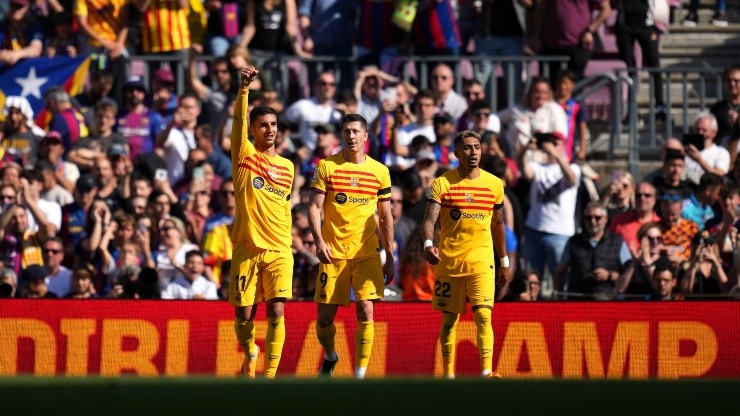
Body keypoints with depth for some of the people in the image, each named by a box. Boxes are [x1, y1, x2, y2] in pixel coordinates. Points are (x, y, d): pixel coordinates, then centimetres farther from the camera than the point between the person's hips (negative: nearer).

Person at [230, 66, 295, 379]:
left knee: (276, 312, -11)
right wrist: (244, 88, -26)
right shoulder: (245, 155, 3)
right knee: (243, 314, 2)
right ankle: (250, 354, 31)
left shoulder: (287, 167, 14)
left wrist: (287, 243, 13)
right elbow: (239, 121, -13)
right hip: (246, 248, -2)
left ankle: (269, 375, -12)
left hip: (278, 250, 2)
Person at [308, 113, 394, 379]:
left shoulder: (379, 171, 6)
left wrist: (390, 257, 8)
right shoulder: (327, 167, 1)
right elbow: (314, 207, -2)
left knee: (365, 311, -12)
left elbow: (386, 217, 11)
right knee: (325, 315, 1)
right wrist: (319, 241, -16)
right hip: (333, 252, 0)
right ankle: (330, 356, 30)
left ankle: (360, 373, -7)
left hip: (367, 252, 1)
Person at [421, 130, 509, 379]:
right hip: (448, 262, 0)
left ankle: (486, 372, -22)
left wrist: (504, 262, 19)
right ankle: (448, 374, 18)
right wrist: (428, 244, -30)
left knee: (483, 315, -15)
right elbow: (429, 219, -11)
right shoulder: (443, 183, -1)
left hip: (481, 261, 1)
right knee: (449, 319, 7)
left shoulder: (494, 184, 7)